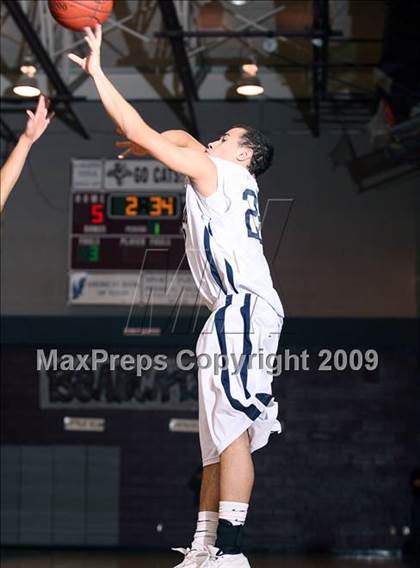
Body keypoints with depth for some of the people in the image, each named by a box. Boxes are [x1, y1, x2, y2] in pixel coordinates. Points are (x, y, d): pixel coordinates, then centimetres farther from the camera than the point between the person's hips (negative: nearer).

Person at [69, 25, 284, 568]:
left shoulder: (219, 172, 0)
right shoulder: (226, 178, 24)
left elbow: (144, 135, -3)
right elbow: (182, 138, 41)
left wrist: (97, 72, 2)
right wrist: (151, 144, 26)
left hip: (244, 307, -10)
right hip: (236, 313, 10)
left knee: (232, 426, -16)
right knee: (218, 430, 9)